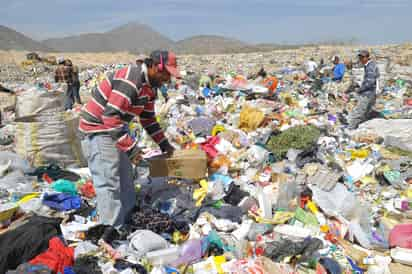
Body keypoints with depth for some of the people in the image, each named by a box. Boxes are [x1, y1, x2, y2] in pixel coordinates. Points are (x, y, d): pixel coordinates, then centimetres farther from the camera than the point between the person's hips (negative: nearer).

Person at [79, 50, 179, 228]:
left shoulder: (150, 87, 4)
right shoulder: (130, 81, -28)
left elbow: (148, 119, 14)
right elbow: (111, 117, -32)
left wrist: (164, 144, 11)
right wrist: (131, 148, -29)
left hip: (117, 129, 10)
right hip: (98, 129, -10)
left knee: (125, 178, 17)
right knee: (109, 182, -9)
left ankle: (129, 219, 32)